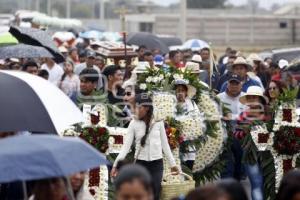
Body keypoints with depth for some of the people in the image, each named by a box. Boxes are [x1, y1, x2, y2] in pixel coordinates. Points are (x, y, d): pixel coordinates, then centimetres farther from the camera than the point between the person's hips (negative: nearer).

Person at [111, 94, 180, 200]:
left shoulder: (158, 122, 0)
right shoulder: (134, 124, -2)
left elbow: (165, 144, 8)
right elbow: (126, 145, -6)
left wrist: (172, 163, 9)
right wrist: (116, 164, -15)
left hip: (157, 163, 0)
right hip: (141, 163, 0)